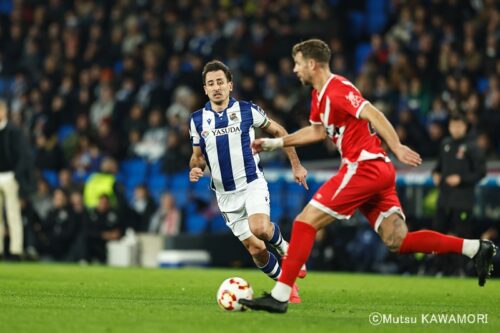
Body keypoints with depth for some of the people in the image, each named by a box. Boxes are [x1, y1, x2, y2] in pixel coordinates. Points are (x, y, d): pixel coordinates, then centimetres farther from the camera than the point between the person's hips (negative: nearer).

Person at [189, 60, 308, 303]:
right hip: (225, 194, 3)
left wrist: (296, 165, 8)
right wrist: (195, 169, -9)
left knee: (259, 228, -31)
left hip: (252, 183, -3)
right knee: (255, 249, -1)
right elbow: (197, 156, 14)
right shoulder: (197, 119, 3)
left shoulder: (247, 110, -4)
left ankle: (283, 247, 1)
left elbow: (278, 132, 9)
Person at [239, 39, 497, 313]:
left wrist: (397, 148, -31)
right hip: (378, 171, 10)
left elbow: (372, 115, -22)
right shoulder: (319, 95, 19)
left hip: (364, 167, -10)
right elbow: (317, 131, 34)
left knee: (306, 221, -8)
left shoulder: (337, 89, -11)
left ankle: (279, 297, -9)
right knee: (397, 241, 2)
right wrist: (274, 143, 33)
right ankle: (475, 248, -3)